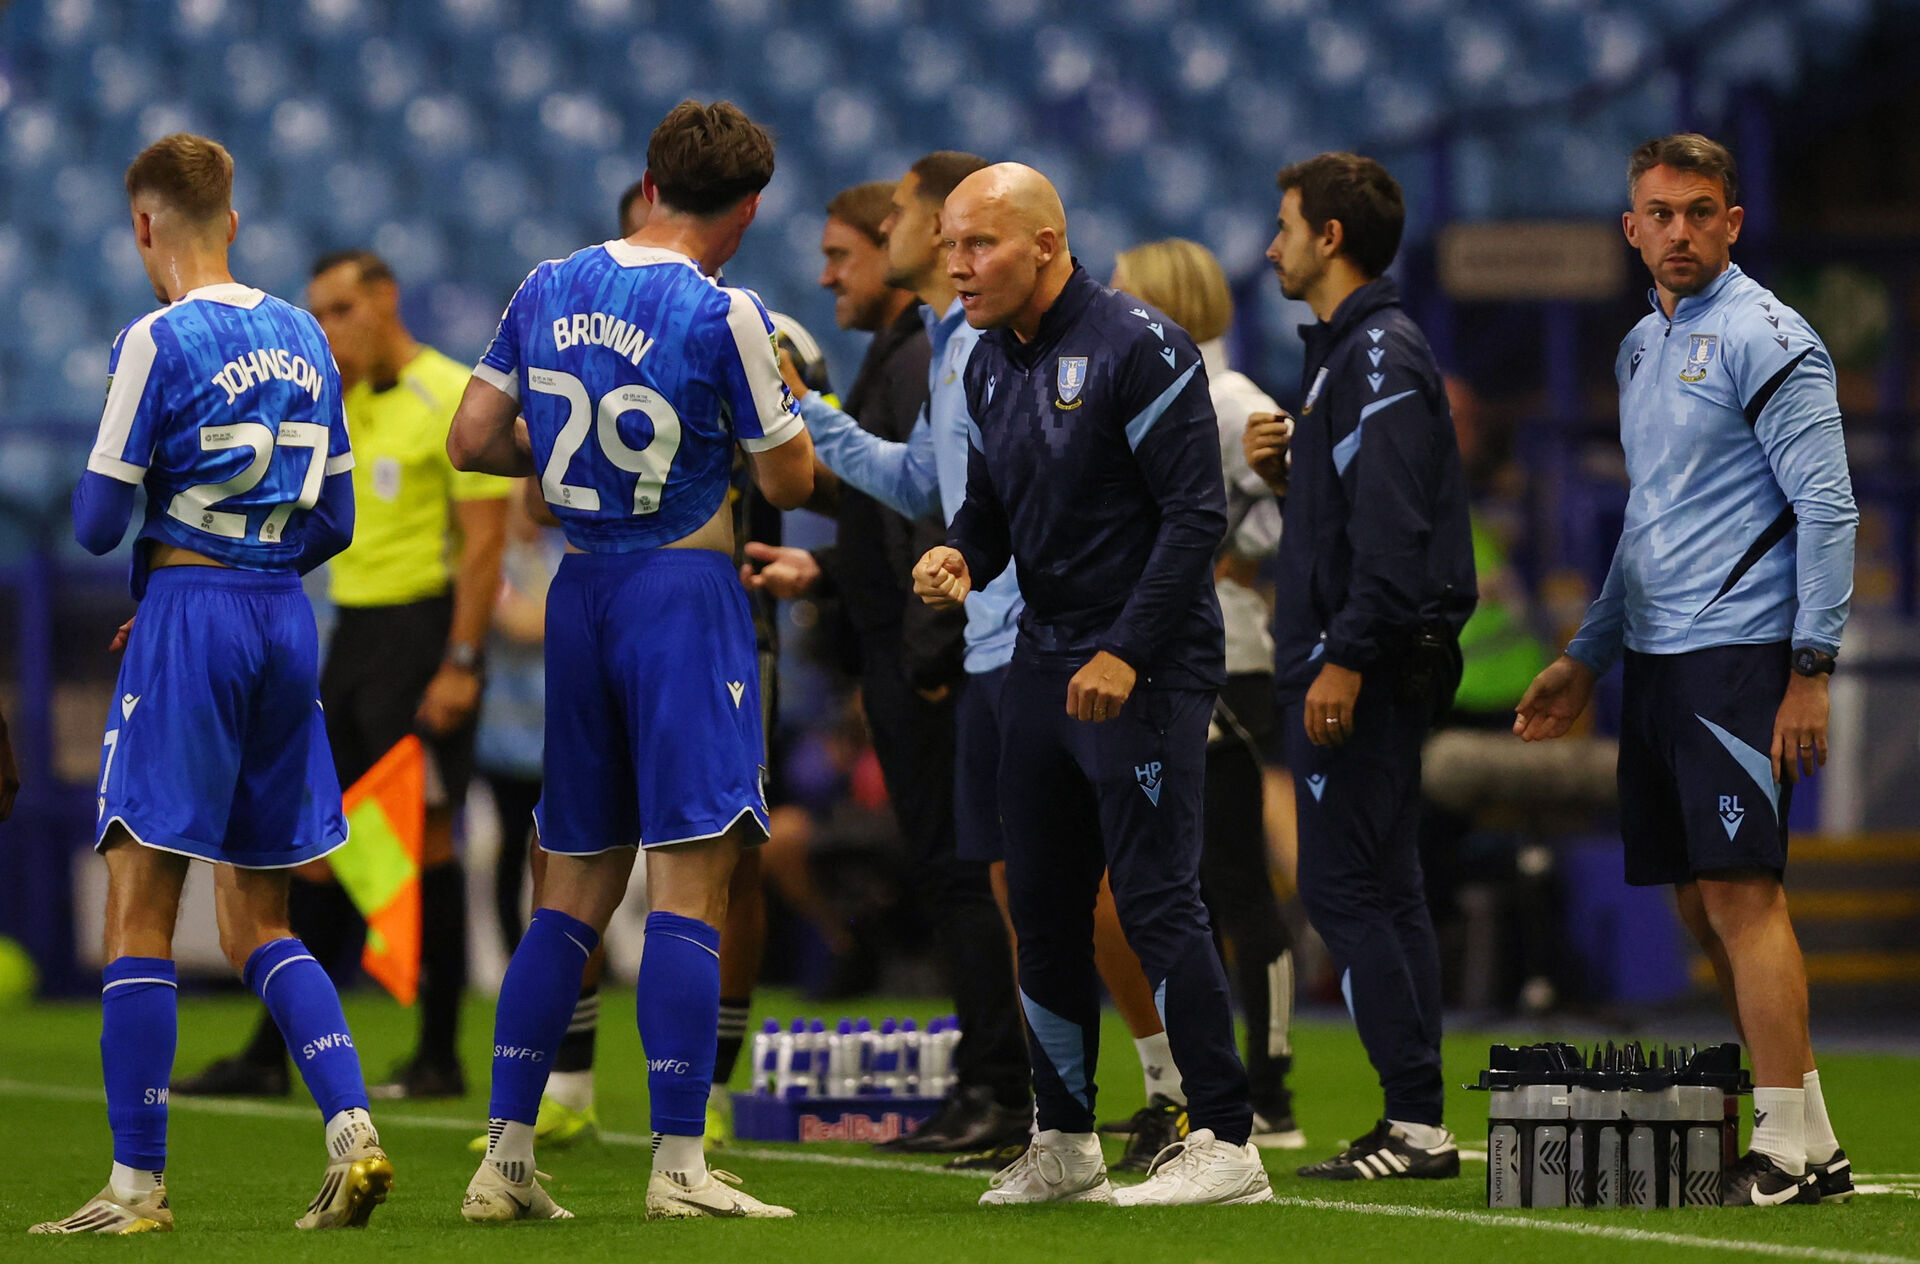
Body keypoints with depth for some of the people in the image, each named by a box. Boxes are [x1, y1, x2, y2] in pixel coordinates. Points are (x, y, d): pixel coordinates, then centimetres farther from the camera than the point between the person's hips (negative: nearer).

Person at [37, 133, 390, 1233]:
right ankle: (354, 1132, -4)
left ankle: (139, 1182, -5)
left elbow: (98, 524, -7)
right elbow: (335, 522, 14)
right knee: (259, 922, 13)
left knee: (141, 904, -2)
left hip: (191, 616, -6)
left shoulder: (158, 341, -9)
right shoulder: (304, 338, 11)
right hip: (288, 622, 6)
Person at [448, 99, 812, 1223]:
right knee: (690, 885, -6)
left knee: (575, 888, 12)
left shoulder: (549, 288, 6)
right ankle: (680, 1166, -11)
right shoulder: (723, 315, -11)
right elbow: (789, 480, -5)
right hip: (685, 591, -6)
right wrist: (788, 393, 14)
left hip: (580, 587, 6)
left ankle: (506, 1158, 9)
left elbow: (473, 440, 9)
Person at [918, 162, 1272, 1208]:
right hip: (1044, 662, 8)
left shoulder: (1138, 348, -14)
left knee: (1156, 897, -12)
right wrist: (960, 557, -4)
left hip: (1147, 668, -8)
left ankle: (1226, 1143, -9)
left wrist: (1128, 652, -20)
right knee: (1042, 906, 11)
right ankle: (1064, 1146, 21)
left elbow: (1196, 513, -16)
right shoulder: (991, 363, 11)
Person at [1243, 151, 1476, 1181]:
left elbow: (1391, 520, -22)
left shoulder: (1380, 354, -13)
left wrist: (1345, 655, -25)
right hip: (1354, 660, 11)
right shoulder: (1346, 350, 19)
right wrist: (1285, 472, 6)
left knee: (1343, 886, -11)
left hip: (1364, 667, -11)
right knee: (1382, 890, 9)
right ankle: (1416, 1125, 10)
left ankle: (1416, 1120, -12)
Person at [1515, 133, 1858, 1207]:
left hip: (1739, 657, -9)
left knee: (1742, 893, -13)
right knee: (1703, 906, 7)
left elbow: (1828, 507, -12)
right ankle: (1810, 1140, 12)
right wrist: (1587, 658, 24)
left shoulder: (1767, 339, -8)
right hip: (1657, 661, 9)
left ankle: (1792, 1150, -13)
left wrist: (1812, 668, -18)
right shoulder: (1642, 349, 18)